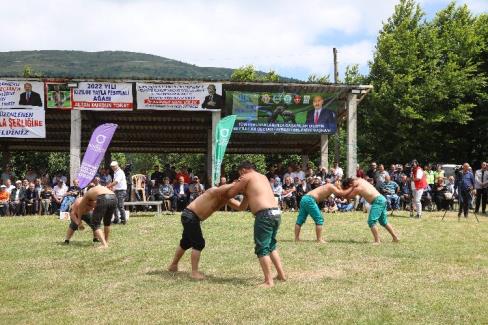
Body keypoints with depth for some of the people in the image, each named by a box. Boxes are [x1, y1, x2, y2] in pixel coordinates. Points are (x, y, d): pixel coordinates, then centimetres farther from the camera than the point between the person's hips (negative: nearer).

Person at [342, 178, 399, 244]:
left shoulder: (357, 188, -12)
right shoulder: (360, 180, 10)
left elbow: (347, 196, -5)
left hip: (377, 201, -10)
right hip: (382, 199, 10)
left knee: (371, 222, -12)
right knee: (384, 222, 21)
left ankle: (377, 241, -15)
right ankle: (395, 237, 28)